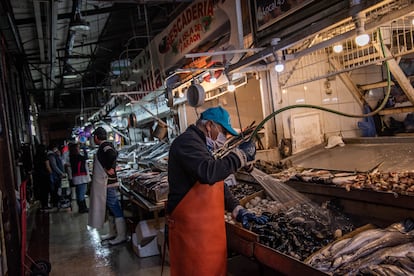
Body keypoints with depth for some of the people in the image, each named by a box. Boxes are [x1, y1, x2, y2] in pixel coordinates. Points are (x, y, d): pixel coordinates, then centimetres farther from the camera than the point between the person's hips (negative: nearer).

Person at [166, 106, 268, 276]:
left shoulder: (203, 145, 18)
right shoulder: (187, 142, -15)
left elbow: (217, 183, 20)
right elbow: (208, 173, -33)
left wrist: (237, 210, 9)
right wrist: (240, 155, -22)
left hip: (209, 229, 10)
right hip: (190, 231, -10)